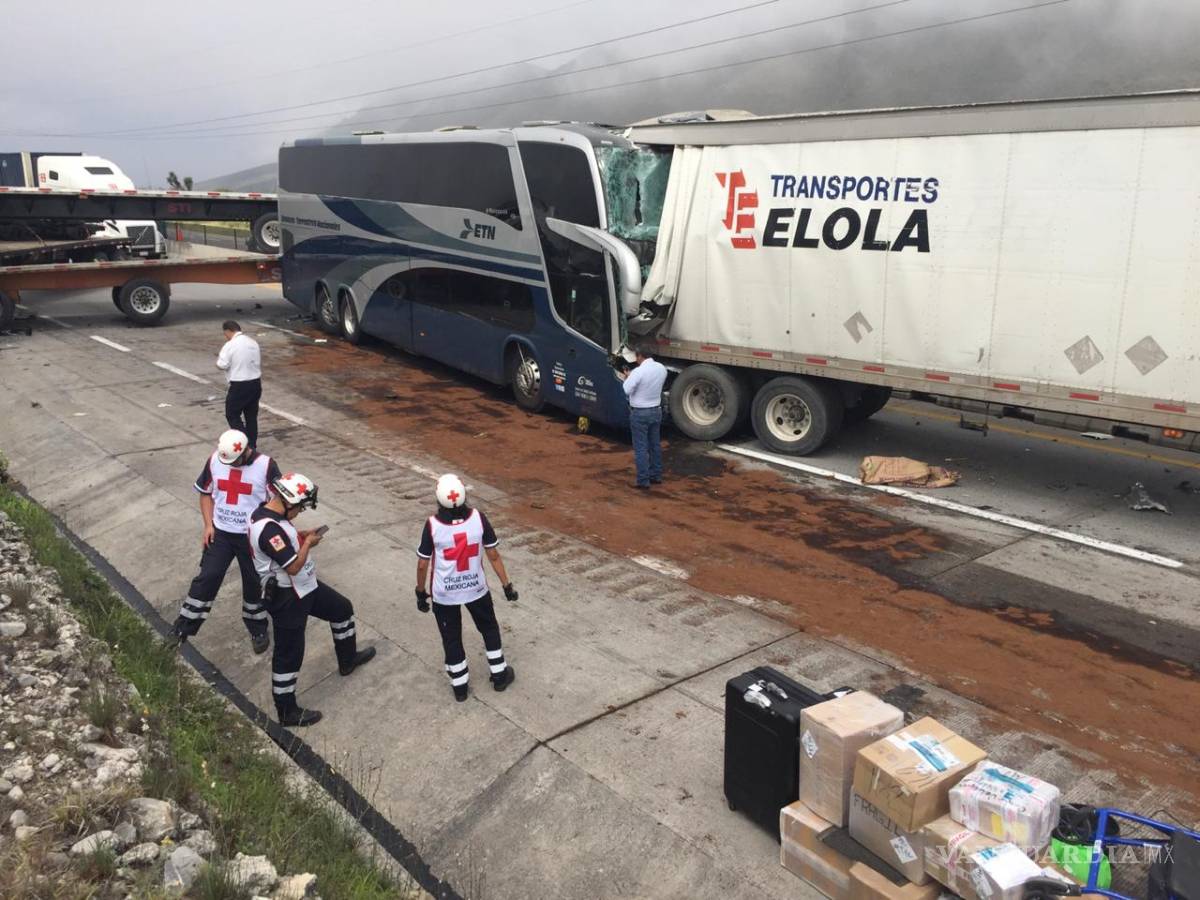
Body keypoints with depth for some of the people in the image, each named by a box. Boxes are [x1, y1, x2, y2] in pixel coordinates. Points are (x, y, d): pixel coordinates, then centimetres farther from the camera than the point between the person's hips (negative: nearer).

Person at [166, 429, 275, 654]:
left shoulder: (265, 466, -18)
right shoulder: (215, 460, -7)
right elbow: (206, 493, 7)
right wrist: (208, 525, -2)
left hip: (252, 537, -2)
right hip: (220, 533, 2)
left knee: (254, 583, 10)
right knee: (207, 577, -1)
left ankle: (258, 631, 29)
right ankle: (183, 628, 12)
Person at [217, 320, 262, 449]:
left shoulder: (230, 345, -14)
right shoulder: (253, 342, 9)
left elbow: (222, 365, -14)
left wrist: (219, 358, 5)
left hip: (239, 385, -7)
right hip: (256, 383, 7)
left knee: (232, 415, 6)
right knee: (251, 415, 14)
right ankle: (252, 445, 19)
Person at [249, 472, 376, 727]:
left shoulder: (265, 512, -1)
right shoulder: (268, 528, -32)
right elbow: (293, 566, -29)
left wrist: (301, 536, 4)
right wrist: (308, 543, -14)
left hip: (304, 587, 10)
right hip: (286, 598, -10)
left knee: (342, 609, 24)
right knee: (289, 653, 3)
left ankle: (348, 659, 46)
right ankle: (287, 712, 19)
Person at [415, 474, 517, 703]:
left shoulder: (432, 525, -20)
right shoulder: (478, 518, -17)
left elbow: (422, 565, -10)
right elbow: (493, 555, -9)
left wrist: (421, 592, 7)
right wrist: (506, 584, 4)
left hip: (444, 593, -1)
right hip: (476, 588, 1)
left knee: (451, 638, 18)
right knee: (489, 628, 24)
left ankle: (460, 685, 30)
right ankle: (499, 675, 34)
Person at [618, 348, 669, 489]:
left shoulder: (639, 371, -23)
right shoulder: (661, 368, 0)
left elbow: (627, 390, -21)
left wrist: (626, 378, -2)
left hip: (640, 413, -7)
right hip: (656, 410, 7)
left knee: (641, 448, 1)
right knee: (655, 444, 17)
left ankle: (643, 481, 4)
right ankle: (656, 475, 28)